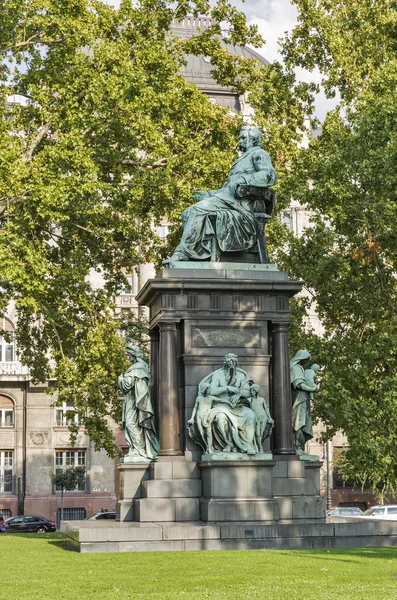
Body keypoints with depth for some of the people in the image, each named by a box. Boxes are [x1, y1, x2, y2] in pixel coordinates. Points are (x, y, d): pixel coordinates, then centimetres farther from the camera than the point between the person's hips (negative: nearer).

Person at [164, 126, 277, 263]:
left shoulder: (259, 154, 6)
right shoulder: (243, 159, 35)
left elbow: (270, 176, -15)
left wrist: (244, 180, -21)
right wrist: (207, 195, 23)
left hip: (238, 200, -10)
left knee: (197, 210, -27)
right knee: (187, 214, -3)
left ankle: (182, 253, -29)